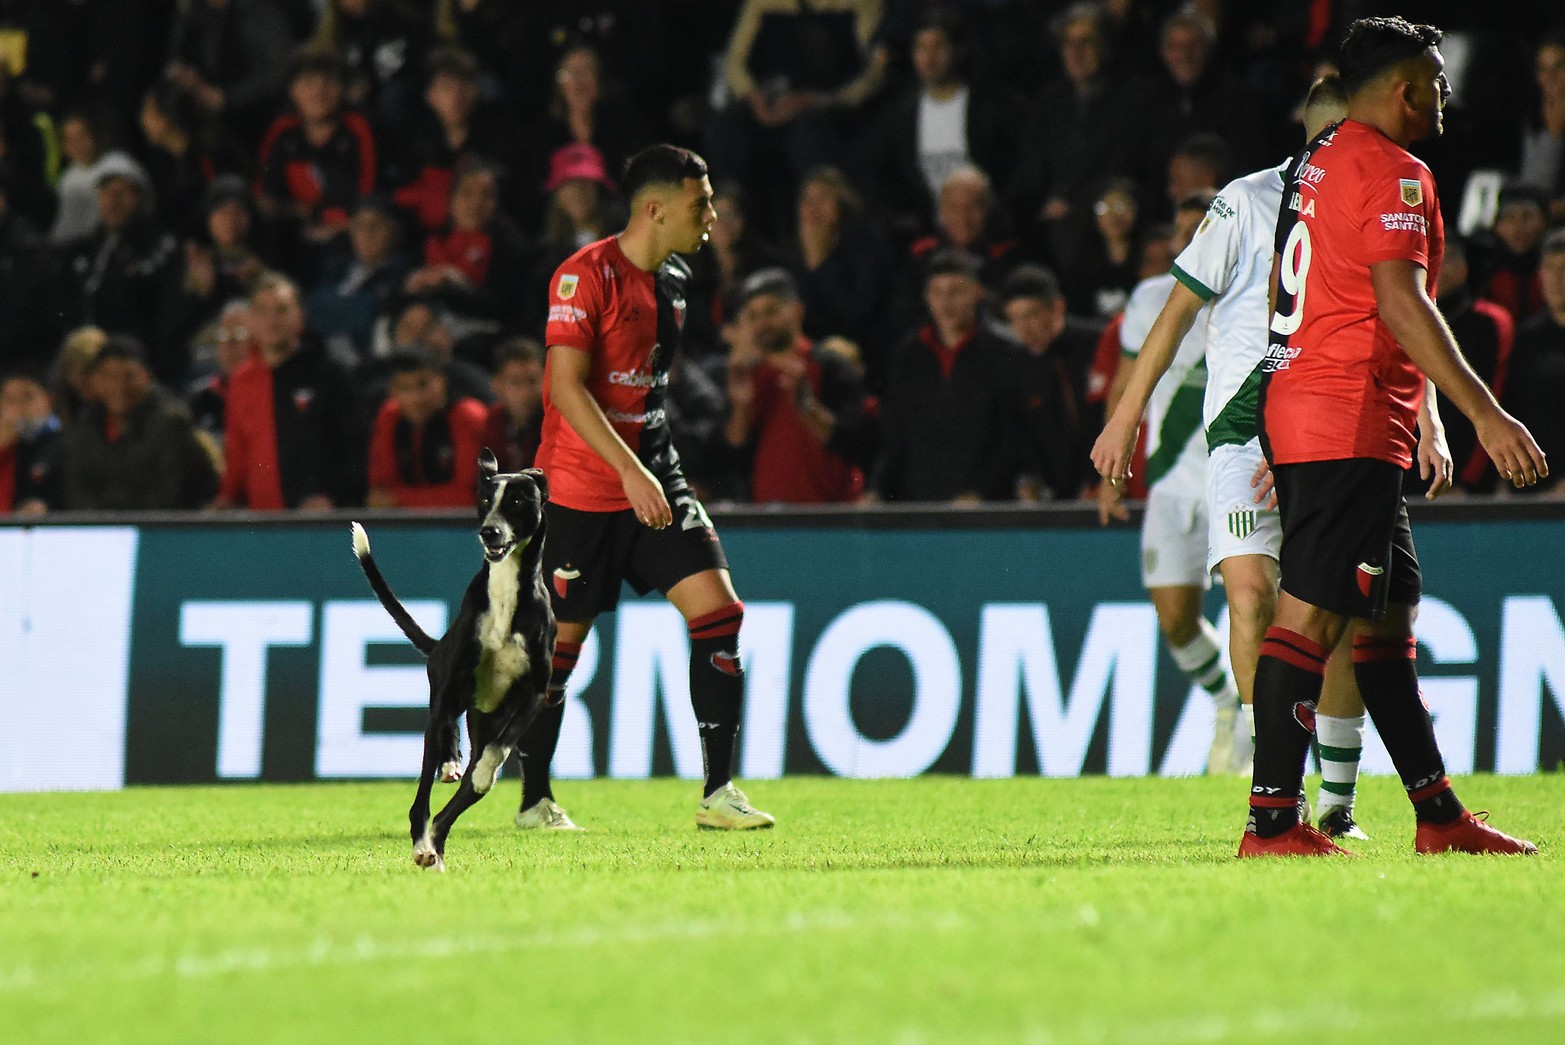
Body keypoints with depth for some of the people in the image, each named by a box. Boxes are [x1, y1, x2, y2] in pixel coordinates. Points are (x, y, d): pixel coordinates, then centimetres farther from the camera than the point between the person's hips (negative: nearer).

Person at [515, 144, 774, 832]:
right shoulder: (586, 275, -14)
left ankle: (718, 792, -8)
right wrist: (629, 471, -26)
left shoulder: (674, 282, 11)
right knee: (561, 639, 1)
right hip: (580, 486, -7)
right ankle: (534, 799, 18)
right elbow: (568, 386, -20)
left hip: (653, 478, 7)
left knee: (718, 609, -9)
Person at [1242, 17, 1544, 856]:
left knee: (1387, 620, 13)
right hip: (1348, 427, -10)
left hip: (1295, 408, 10)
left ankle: (1438, 817, 17)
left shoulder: (1314, 164, 19)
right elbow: (1400, 303, -20)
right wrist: (1485, 415, -22)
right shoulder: (1392, 173, -10)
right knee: (1310, 615, -12)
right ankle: (1271, 824, -16)